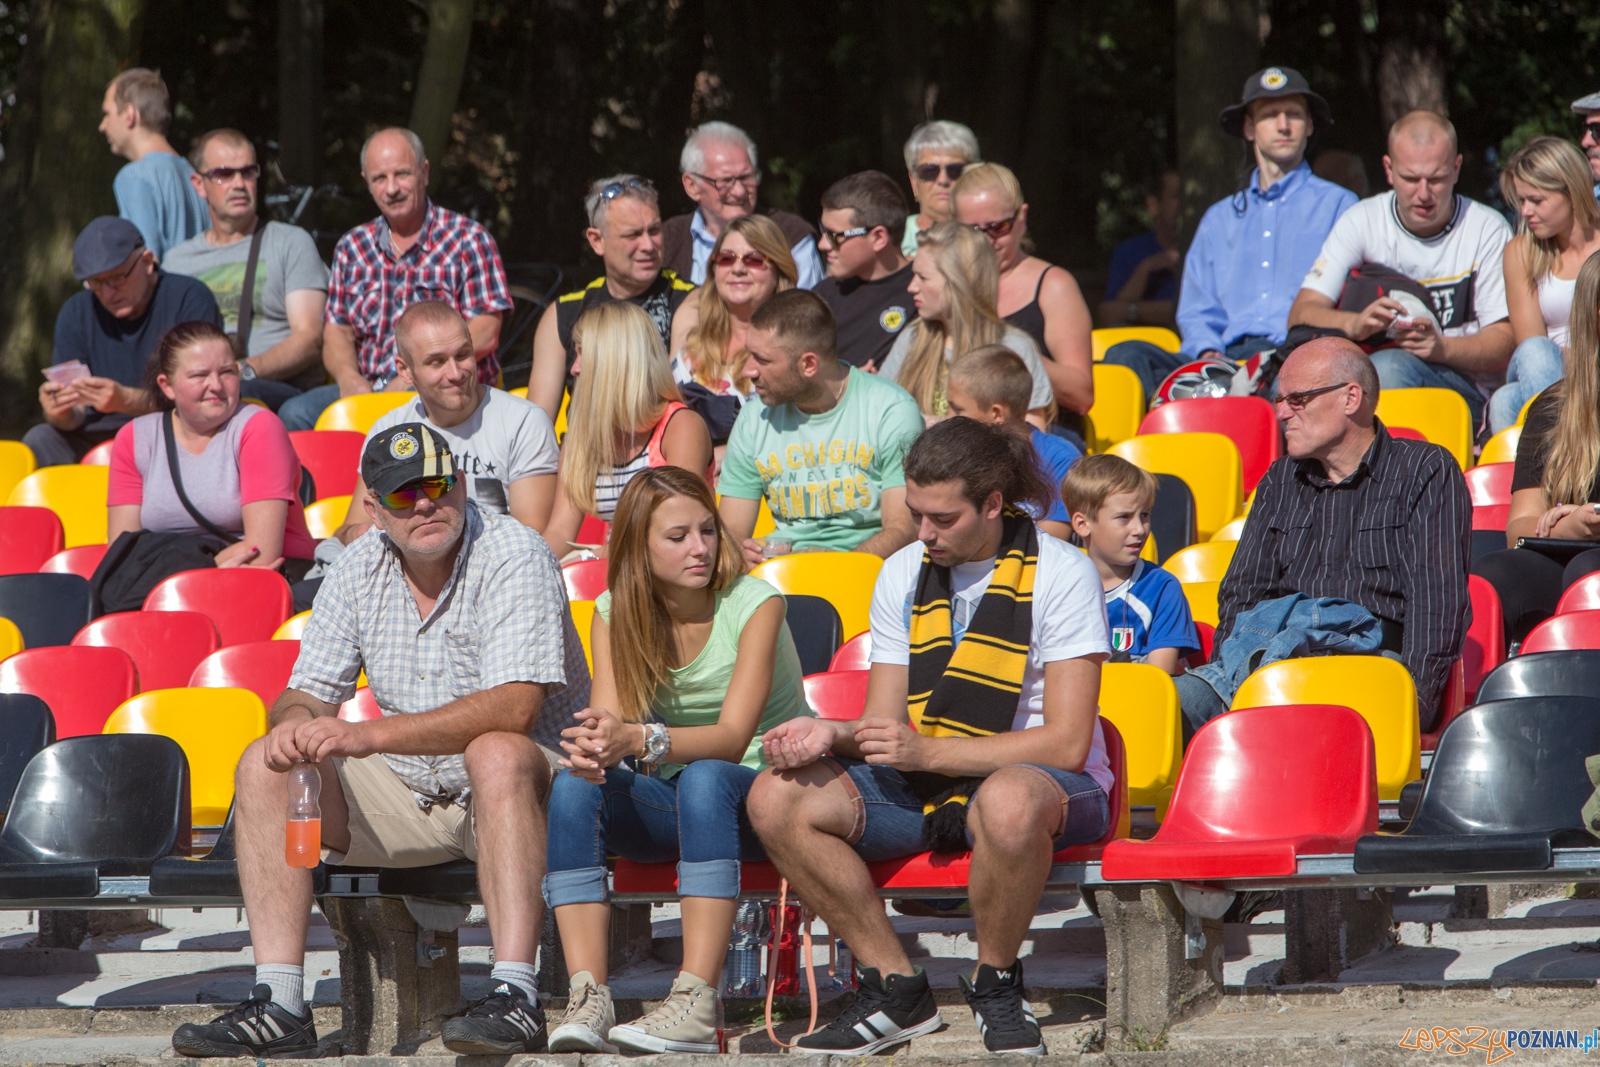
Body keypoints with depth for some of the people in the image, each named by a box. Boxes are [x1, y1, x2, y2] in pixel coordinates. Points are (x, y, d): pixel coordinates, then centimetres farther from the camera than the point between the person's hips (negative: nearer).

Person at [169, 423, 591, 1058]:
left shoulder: (513, 557, -16)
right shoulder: (359, 570, 3)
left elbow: (513, 706, -28)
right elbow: (308, 693, 6)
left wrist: (370, 735, -35)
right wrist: (296, 722, -22)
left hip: (526, 785, -6)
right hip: (405, 794, 6)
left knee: (495, 753, -39)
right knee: (264, 767, -11)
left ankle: (514, 995, -47)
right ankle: (279, 1005, -18)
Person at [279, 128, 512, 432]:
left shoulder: (468, 240, 3)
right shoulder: (352, 248, 18)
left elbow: (485, 335, -5)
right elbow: (336, 331, 15)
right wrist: (349, 379, -9)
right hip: (368, 390, 5)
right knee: (294, 414, -24)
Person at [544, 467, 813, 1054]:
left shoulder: (753, 604, -13)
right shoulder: (615, 611, 1)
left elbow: (732, 737, -23)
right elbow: (607, 720, -11)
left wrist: (639, 739, -41)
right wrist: (592, 747, -37)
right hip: (672, 800, 4)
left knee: (705, 779, -38)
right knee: (575, 786, -26)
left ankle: (697, 1003, -45)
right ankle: (587, 997, -35)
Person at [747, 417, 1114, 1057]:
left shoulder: (1060, 574, -11)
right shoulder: (903, 575, 6)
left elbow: (1066, 744, -16)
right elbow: (884, 727, 8)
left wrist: (928, 751, -22)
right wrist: (832, 736, -16)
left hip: (1051, 784, -6)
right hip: (924, 788, 6)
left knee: (1007, 801, -43)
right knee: (776, 799, -16)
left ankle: (996, 985, -16)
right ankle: (895, 987, -7)